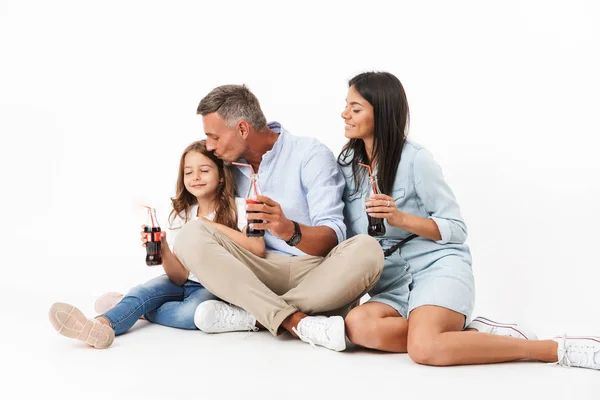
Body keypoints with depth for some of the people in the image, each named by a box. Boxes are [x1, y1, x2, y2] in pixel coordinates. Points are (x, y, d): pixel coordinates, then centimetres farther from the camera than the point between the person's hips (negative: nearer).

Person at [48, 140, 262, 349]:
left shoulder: (238, 209, -8)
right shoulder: (182, 216, 4)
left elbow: (258, 250, -29)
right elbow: (180, 276, -4)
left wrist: (213, 226, -27)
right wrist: (163, 250, -24)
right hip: (186, 283, 5)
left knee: (192, 313, -35)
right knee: (145, 291, -23)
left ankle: (134, 309, -15)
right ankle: (102, 324, -47)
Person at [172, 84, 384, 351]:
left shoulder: (310, 155, -8)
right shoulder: (232, 167, 8)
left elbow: (333, 239, -17)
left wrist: (290, 230, -38)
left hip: (315, 275, -3)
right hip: (260, 276, 4)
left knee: (365, 250, -34)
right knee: (192, 235, -19)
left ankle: (251, 315, -25)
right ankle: (297, 322, -31)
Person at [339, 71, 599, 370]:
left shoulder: (414, 159, -5)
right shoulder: (346, 164, 11)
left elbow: (456, 229, -4)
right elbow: (346, 233, 16)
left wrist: (401, 218, -17)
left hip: (439, 267, -5)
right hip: (392, 284, 5)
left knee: (425, 349, -36)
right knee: (358, 325, -32)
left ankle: (559, 349, -21)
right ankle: (476, 333, -20)